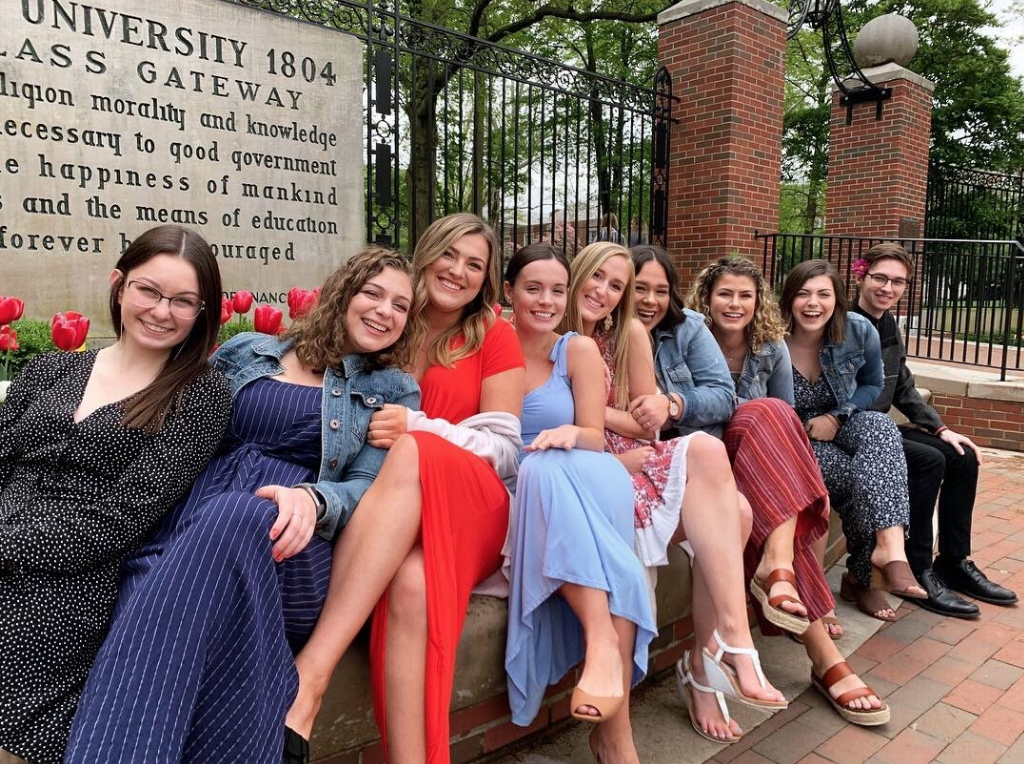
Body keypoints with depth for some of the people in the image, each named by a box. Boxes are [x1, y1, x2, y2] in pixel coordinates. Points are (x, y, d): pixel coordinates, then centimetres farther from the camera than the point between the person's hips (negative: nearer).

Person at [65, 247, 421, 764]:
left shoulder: (394, 392, 16)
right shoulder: (246, 353, 22)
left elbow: (369, 487, 3)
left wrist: (313, 500, -20)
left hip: (287, 546, -2)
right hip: (182, 521, 3)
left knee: (236, 515, -38)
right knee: (146, 586, -35)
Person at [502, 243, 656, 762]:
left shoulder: (579, 350, 7)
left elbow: (596, 439, 1)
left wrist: (572, 433, -22)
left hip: (587, 488, 1)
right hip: (511, 491, -1)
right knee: (545, 470, -36)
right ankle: (603, 641, -43)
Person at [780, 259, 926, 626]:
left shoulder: (859, 331, -7)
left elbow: (872, 386, 8)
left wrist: (836, 417, -10)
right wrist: (802, 432, -21)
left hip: (840, 427, 3)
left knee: (879, 426, -32)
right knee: (859, 478, -30)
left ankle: (889, 545, -39)